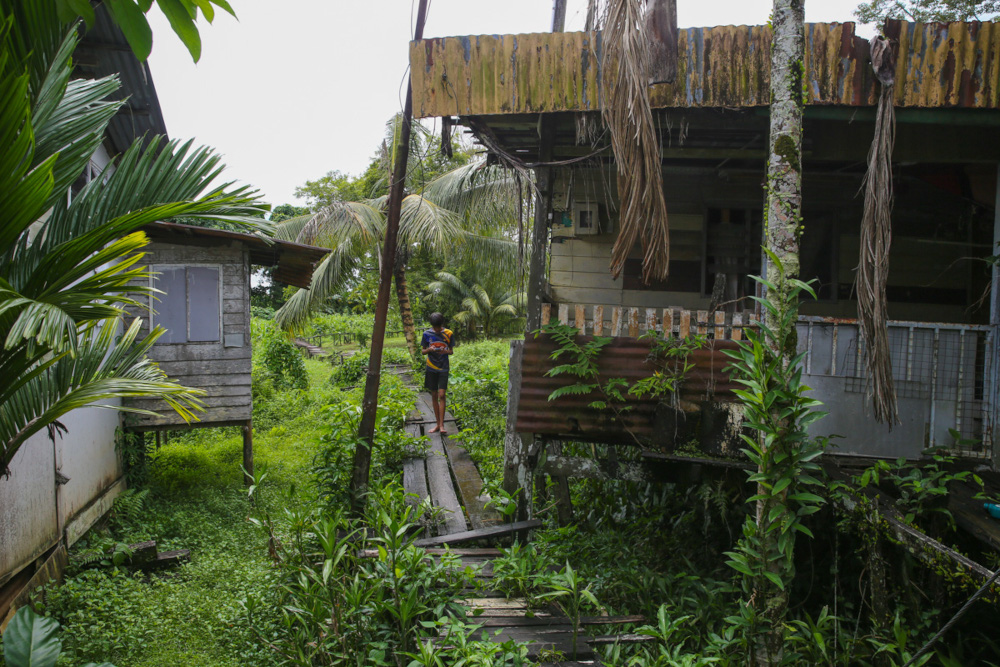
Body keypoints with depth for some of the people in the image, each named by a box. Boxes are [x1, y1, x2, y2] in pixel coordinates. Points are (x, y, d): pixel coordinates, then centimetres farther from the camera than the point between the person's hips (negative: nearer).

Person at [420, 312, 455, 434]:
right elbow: (422, 351, 7)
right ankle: (438, 424, 14)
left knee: (441, 395, -10)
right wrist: (429, 349, -16)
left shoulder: (448, 334, -2)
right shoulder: (427, 334, 0)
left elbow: (451, 351, 6)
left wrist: (445, 351, -17)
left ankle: (442, 425, -9)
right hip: (431, 368, 2)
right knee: (434, 395, 6)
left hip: (443, 369, -2)